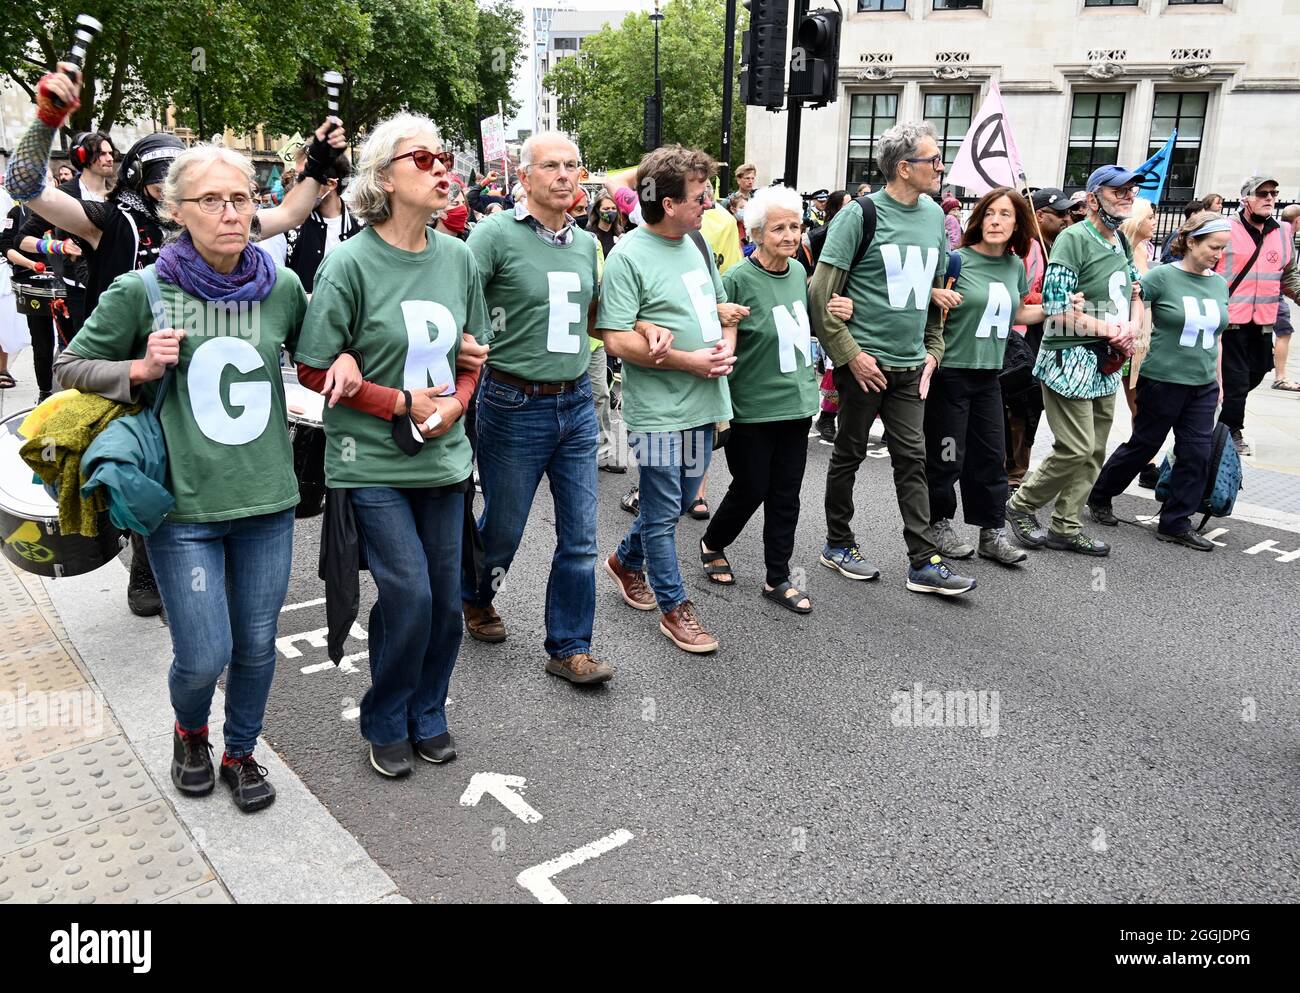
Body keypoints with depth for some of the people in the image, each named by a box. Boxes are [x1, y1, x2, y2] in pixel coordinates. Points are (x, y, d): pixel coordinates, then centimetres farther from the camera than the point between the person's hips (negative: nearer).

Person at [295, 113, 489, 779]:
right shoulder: (352, 262, -11)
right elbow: (314, 369, -9)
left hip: (443, 453, 5)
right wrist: (402, 404, -13)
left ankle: (427, 714, 31)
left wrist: (456, 402, -6)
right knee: (408, 594, -7)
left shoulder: (457, 257, 3)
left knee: (445, 596, 8)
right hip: (373, 459, -4)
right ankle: (386, 725, 19)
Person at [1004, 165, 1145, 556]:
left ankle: (1066, 527, 19)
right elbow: (1057, 309, -18)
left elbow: (1136, 294, 21)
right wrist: (1110, 329, -13)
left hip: (1106, 366, 8)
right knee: (1075, 449, -10)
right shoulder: (1073, 238, -12)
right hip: (1071, 359, -8)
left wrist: (1132, 327, -1)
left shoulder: (1123, 242, 14)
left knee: (1093, 452, 10)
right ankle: (1021, 506, 10)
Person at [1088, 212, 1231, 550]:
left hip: (1203, 386, 6)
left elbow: (1215, 336, 15)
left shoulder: (1219, 283, 7)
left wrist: (1218, 381, 16)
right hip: (1162, 380, -5)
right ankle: (1100, 497, 28)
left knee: (1197, 454, 4)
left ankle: (1175, 524, 14)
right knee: (1143, 445, 7)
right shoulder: (1162, 277, -10)